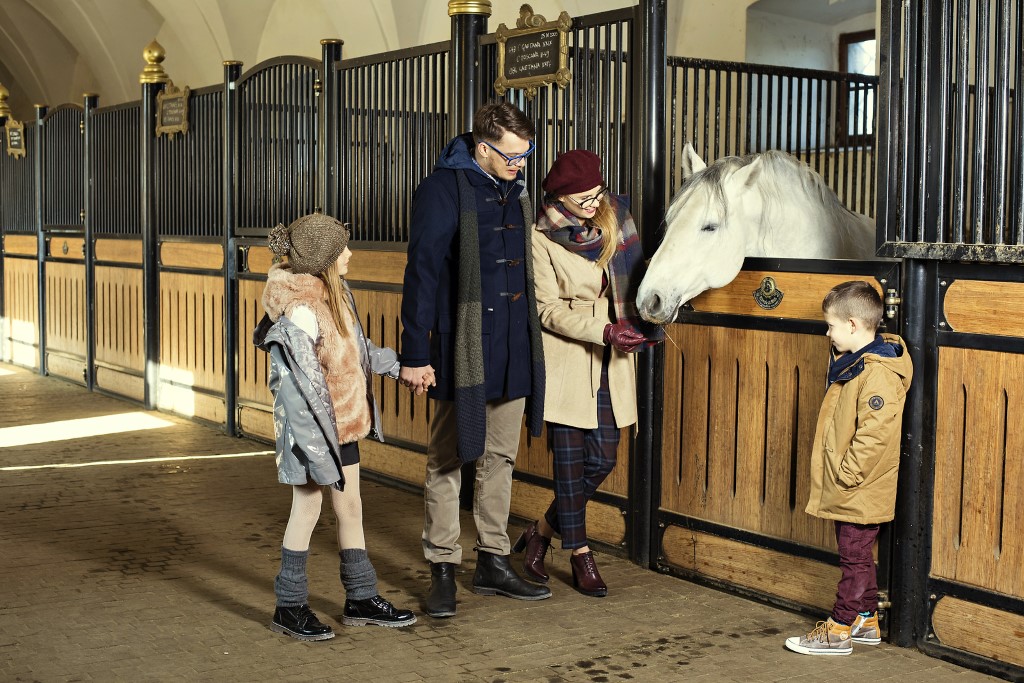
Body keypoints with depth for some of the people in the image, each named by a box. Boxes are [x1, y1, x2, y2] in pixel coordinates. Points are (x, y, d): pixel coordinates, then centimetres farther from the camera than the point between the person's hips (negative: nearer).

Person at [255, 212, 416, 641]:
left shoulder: (335, 293, 4)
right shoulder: (299, 309, -24)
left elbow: (360, 349, 17)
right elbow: (305, 382, -24)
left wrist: (400, 366, 15)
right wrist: (316, 443, -24)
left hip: (343, 420, 9)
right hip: (312, 423, -9)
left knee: (350, 506, 14)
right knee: (308, 507, 3)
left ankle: (361, 599, 25)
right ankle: (289, 607, 18)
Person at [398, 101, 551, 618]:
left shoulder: (515, 190, 10)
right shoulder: (443, 190, -11)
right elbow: (421, 275, -12)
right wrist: (415, 355, -14)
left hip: (513, 352, 7)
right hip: (462, 351, -7)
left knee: (500, 458, 14)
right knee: (448, 460, 2)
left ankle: (493, 563, 24)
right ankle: (443, 570, 10)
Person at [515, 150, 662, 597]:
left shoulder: (616, 219, 4)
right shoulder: (542, 237, -10)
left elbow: (633, 278, 14)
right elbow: (548, 309, -11)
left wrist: (643, 324, -4)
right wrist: (605, 331, -20)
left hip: (611, 362, 5)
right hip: (566, 361, -5)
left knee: (603, 459, 5)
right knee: (570, 461, 1)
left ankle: (541, 531, 25)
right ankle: (580, 555, 15)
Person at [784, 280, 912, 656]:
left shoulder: (878, 373, -22)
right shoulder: (854, 363, 11)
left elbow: (872, 436, -27)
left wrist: (846, 476, -21)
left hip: (861, 492, -10)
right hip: (847, 492, 10)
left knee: (854, 558, 1)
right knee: (857, 557, 18)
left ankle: (839, 629, 9)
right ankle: (866, 621, 30)